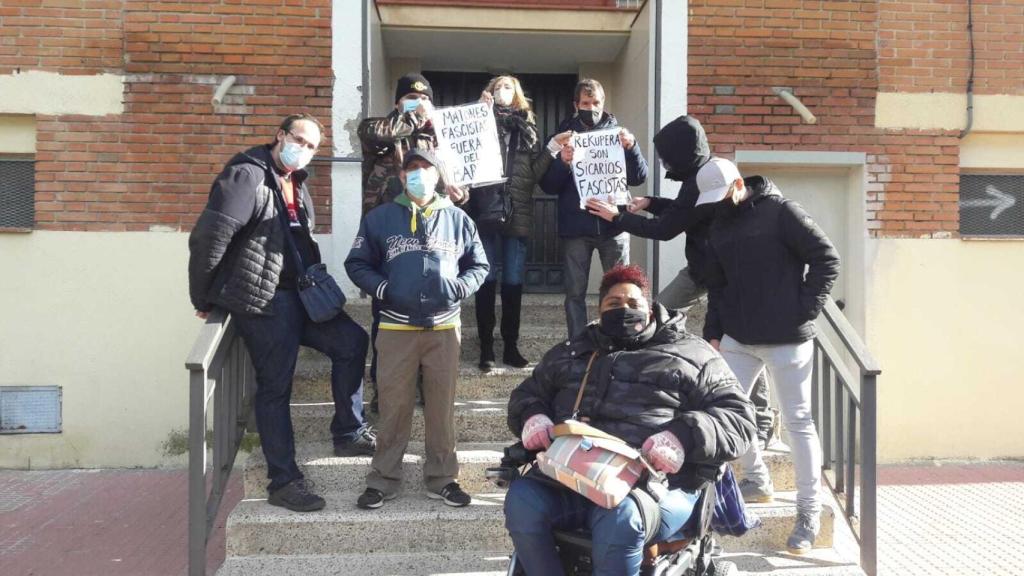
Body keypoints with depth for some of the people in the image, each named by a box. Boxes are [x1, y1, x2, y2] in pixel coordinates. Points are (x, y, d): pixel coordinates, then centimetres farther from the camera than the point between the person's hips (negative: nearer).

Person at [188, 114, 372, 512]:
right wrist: (203, 299, -11)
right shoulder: (248, 176, -14)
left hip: (297, 296, 9)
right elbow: (207, 237, -19)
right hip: (261, 302, -9)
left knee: (352, 341, 6)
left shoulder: (296, 184, 14)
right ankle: (283, 482, 10)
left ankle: (348, 432, 18)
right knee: (275, 387, -2)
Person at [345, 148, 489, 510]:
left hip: (444, 328, 1)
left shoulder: (457, 219, 9)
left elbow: (479, 266, 13)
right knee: (393, 405, 3)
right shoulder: (380, 217, 5)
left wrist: (458, 289, -5)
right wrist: (382, 289, -10)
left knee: (442, 406, 7)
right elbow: (357, 263, 6)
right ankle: (383, 479, 14)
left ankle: (442, 478, 19)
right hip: (396, 328, -1)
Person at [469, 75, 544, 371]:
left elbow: (534, 171, 12)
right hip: (486, 210, -2)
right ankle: (486, 347, 6)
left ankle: (511, 346, 15)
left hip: (517, 212, 2)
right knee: (487, 280, 0)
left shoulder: (527, 126, 15)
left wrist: (553, 155, -5)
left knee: (513, 281, 6)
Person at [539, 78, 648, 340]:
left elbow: (639, 178, 1)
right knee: (575, 293, 3)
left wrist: (632, 147, -16)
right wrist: (562, 162, -17)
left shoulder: (617, 132, 8)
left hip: (613, 225, 0)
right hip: (575, 227, 0)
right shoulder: (563, 137, 7)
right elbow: (548, 186, 1)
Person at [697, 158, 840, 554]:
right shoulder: (719, 227, 11)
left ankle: (809, 513, 9)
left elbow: (826, 259, -9)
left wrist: (806, 308, -12)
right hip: (737, 338, 7)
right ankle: (756, 479, 27)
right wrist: (713, 333, 11)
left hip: (786, 338, -6)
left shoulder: (781, 212, -9)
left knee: (797, 421, 0)